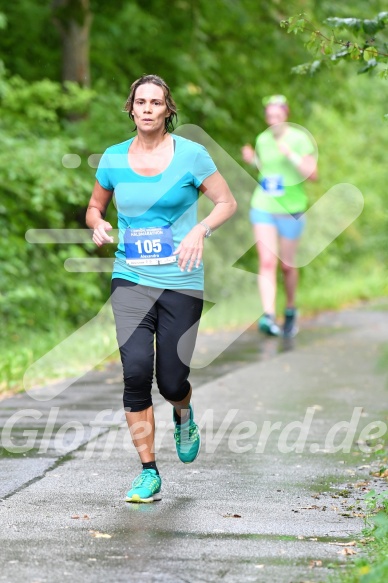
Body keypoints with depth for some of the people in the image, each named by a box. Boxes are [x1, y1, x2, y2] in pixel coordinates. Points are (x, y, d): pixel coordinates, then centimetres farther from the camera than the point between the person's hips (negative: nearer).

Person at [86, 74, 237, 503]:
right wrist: (98, 225, -4)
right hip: (131, 279, 1)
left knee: (172, 382, -1)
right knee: (136, 369, -16)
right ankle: (149, 474, -5)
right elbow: (94, 207, 20)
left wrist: (200, 229, -16)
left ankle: (183, 415, 39)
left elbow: (227, 203, 3)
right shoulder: (113, 159, 6)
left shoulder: (190, 154, -1)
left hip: (181, 282, -1)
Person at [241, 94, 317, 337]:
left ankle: (290, 312, 33)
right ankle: (269, 316, -21)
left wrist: (291, 155, -23)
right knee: (267, 263, -12)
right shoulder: (262, 139, 6)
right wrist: (252, 160, 2)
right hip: (263, 208, 3)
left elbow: (312, 174, -13)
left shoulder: (300, 139, -8)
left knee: (287, 265, 10)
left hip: (290, 210, -3)